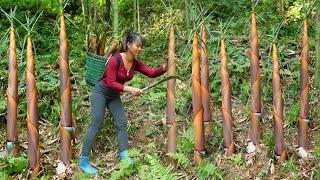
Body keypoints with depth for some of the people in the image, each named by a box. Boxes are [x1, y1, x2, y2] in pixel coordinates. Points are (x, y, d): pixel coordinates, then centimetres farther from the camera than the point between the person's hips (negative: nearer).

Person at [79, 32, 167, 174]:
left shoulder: (136, 64, -4)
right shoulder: (115, 60, -24)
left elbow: (152, 73, -9)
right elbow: (110, 83, -26)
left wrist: (165, 67, -26)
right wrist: (130, 89, -31)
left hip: (114, 96, 7)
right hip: (101, 92, -7)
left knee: (122, 124, -3)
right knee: (96, 125, -12)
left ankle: (124, 156, -1)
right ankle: (83, 161, -10)